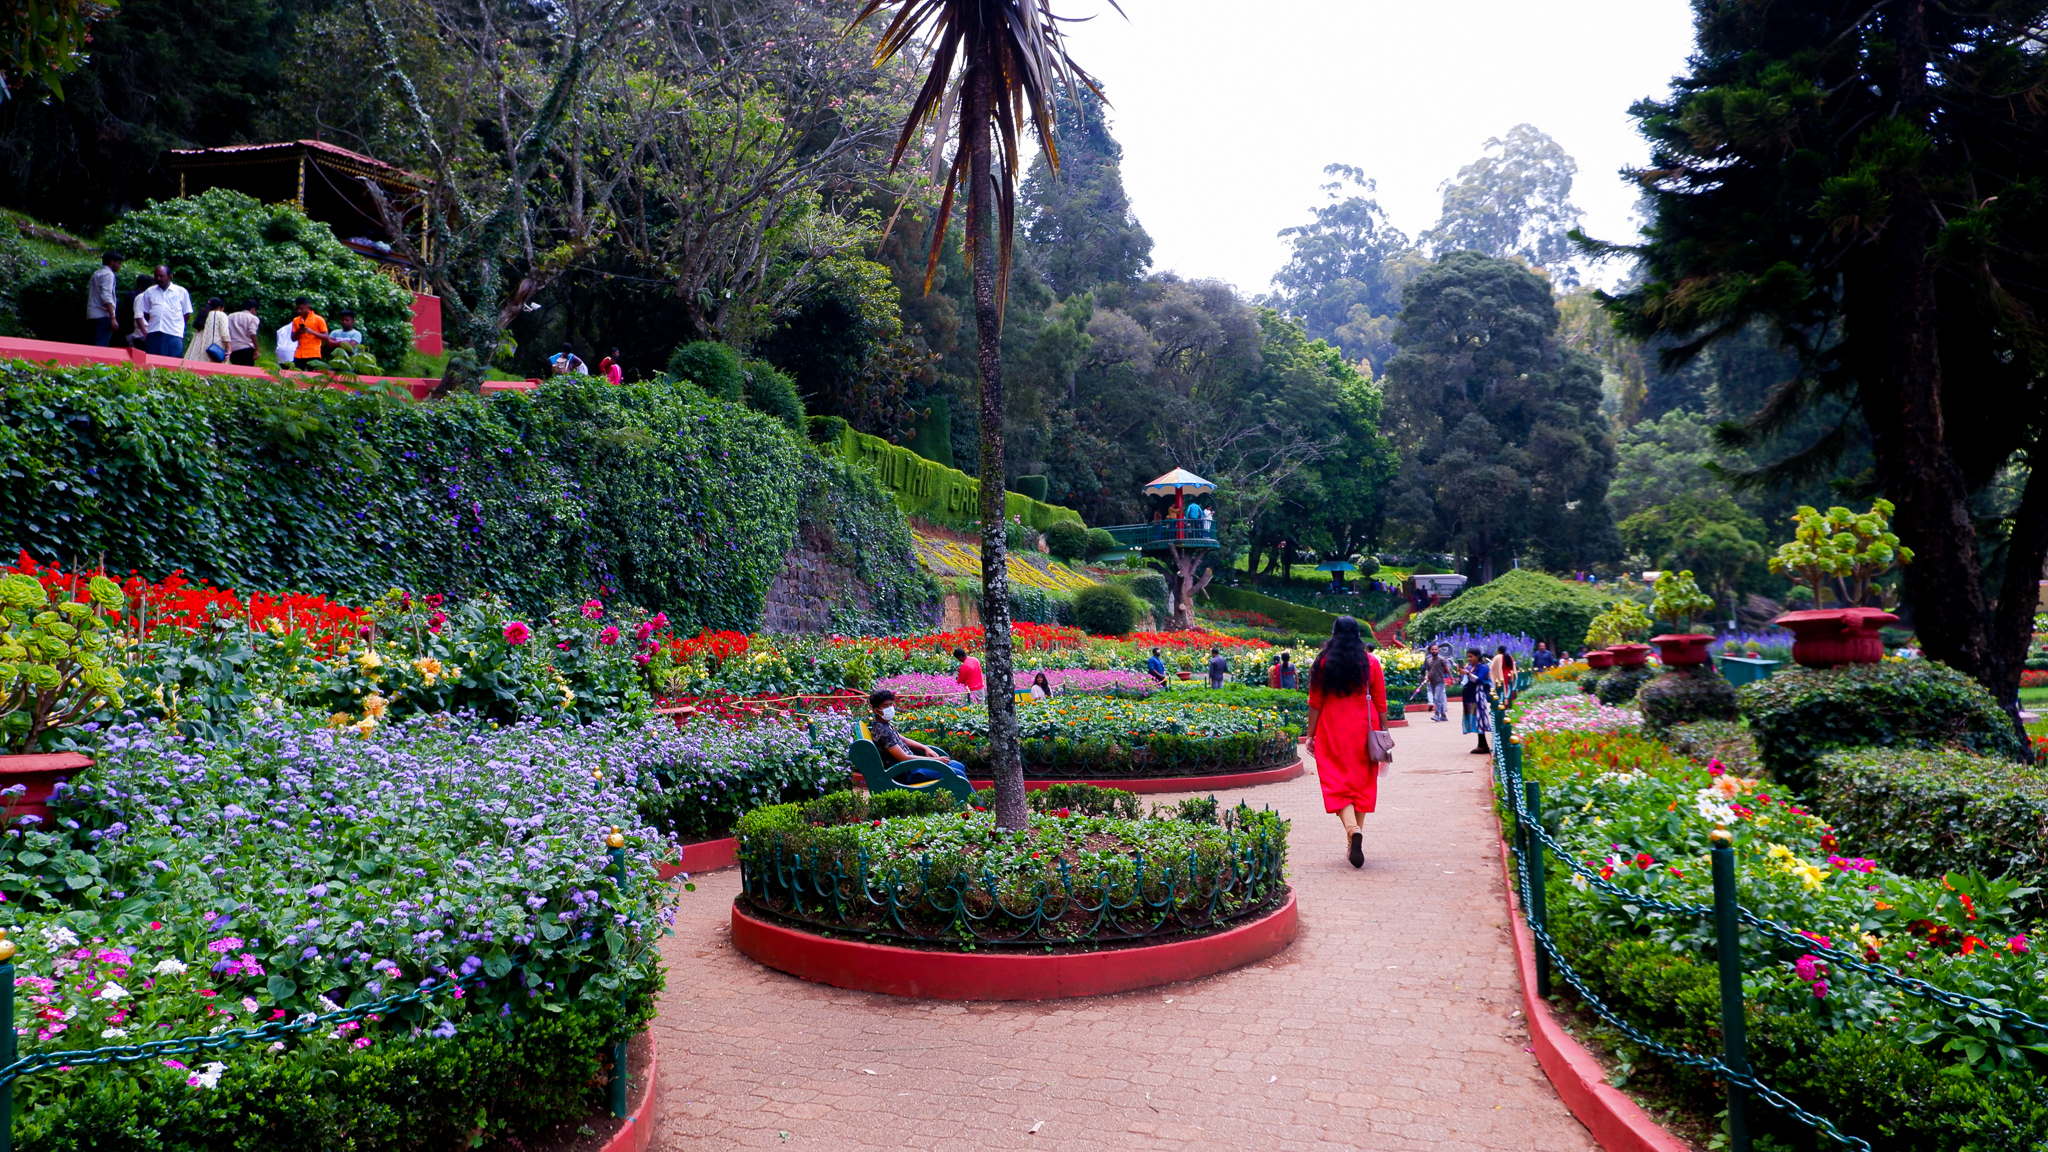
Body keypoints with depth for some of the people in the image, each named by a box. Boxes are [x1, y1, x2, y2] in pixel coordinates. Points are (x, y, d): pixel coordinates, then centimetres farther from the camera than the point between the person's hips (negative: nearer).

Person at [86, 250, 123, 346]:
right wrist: (113, 318, -21)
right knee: (102, 346, -14)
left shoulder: (97, 273, 24)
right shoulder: (108, 274, -6)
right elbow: (106, 297, -17)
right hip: (103, 315, -9)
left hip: (93, 315, 9)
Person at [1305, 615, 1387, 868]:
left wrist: (1310, 735, 4)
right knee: (1361, 781, 12)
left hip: (1332, 733, -2)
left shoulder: (1323, 663, -2)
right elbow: (1380, 703, 2)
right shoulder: (1371, 662, 1)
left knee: (1336, 783, -1)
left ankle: (1352, 829, -26)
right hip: (1363, 732, 2)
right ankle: (1354, 839, 15)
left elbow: (1315, 703, -2)